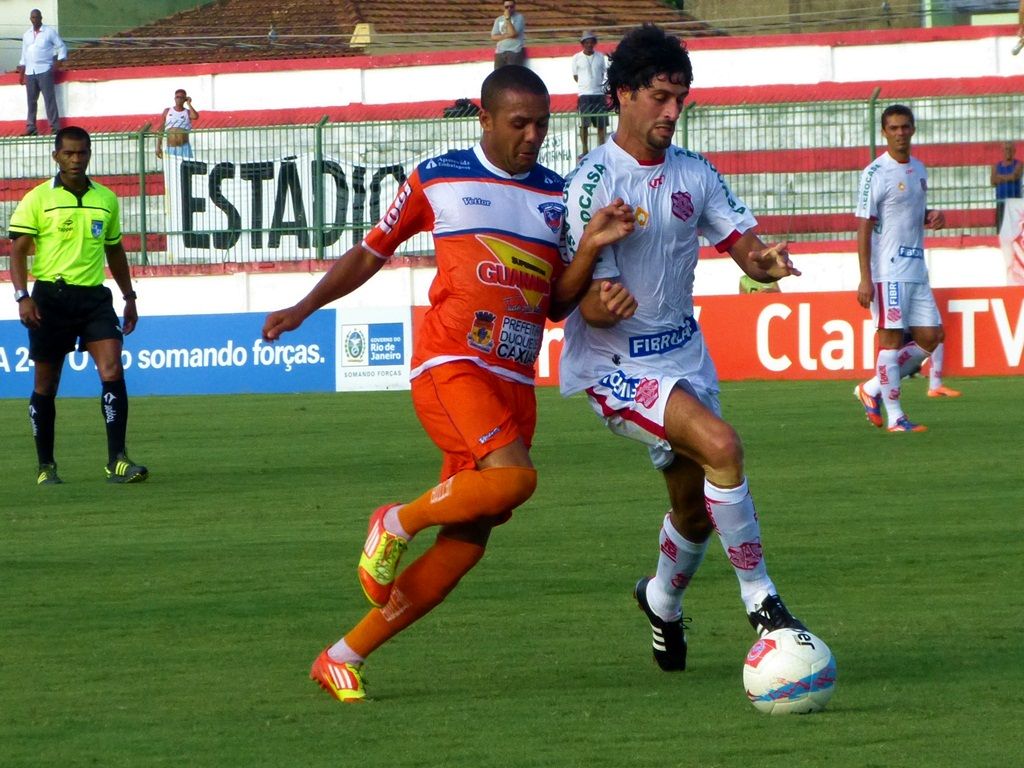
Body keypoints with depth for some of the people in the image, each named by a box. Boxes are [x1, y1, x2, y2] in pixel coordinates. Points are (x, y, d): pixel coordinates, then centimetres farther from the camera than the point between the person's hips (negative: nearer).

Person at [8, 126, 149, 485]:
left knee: (112, 371, -14)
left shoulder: (106, 200, 11)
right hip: (51, 297, -2)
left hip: (94, 295, 2)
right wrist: (22, 296, -15)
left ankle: (117, 461, -14)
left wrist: (129, 297, 21)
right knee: (46, 384, 4)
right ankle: (46, 466, 16)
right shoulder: (37, 199, -1)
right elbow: (18, 250, -3)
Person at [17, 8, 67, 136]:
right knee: (31, 101, 5)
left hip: (44, 71, -5)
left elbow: (61, 47, 4)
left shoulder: (50, 32, 3)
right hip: (30, 72, 5)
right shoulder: (26, 35, 17)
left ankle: (55, 127, -9)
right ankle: (31, 128, 11)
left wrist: (59, 61, -10)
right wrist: (21, 71, 17)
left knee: (49, 99, -9)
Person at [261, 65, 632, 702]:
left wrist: (592, 245, -7)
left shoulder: (557, 195, 13)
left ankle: (343, 659, 8)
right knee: (514, 477, -30)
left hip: (515, 384, 5)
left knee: (467, 543, 0)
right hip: (450, 366, -5)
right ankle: (397, 523, -4)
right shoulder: (437, 178, 4)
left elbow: (559, 304, 9)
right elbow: (372, 251, 14)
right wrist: (305, 307, 5)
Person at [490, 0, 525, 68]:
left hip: (514, 52, -4)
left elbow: (513, 33, -12)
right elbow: (494, 37, 5)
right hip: (500, 52, 4)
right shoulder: (498, 20, 15)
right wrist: (507, 36, -9)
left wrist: (507, 18, -10)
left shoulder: (519, 17, 1)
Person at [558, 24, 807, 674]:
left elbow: (745, 244, -1)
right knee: (721, 445, -27)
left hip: (683, 352, 7)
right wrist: (605, 303, -41)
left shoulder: (695, 174, 4)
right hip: (614, 363, -7)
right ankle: (760, 599, -17)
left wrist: (765, 260, -25)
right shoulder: (592, 183, -15)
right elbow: (589, 307, -17)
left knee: (697, 509, 13)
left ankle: (663, 601, 44)